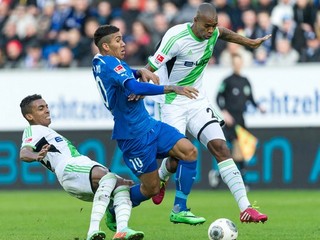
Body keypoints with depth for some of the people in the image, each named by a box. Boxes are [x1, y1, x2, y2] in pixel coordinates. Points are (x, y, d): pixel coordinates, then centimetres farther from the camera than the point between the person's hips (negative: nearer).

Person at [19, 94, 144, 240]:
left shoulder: (48, 132, 40)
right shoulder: (32, 130, 12)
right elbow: (24, 154, -9)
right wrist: (37, 156, -35)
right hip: (69, 168, -9)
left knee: (122, 185, -14)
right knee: (109, 177, -33)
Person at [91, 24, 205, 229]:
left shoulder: (102, 61, 11)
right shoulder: (108, 63, -18)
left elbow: (126, 75, 33)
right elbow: (134, 87, -33)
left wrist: (141, 72, 10)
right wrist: (172, 88, -34)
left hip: (148, 124, 9)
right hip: (134, 134, -9)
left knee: (189, 151, -5)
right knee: (151, 189, -2)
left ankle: (179, 210, -1)